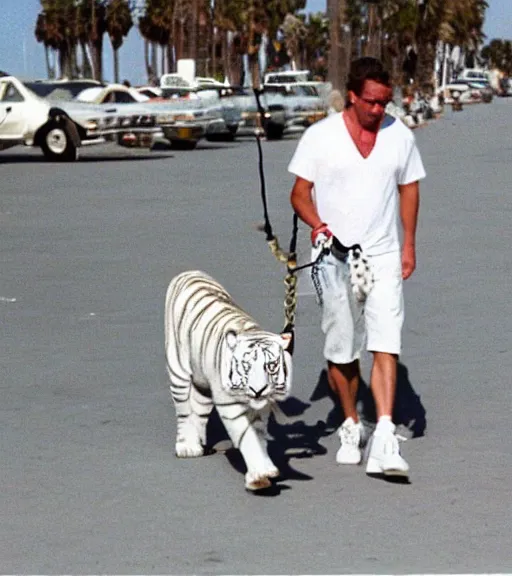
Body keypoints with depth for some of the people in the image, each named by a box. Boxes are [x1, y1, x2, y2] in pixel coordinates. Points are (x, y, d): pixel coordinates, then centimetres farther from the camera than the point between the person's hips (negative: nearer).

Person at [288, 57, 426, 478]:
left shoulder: (400, 136, 4)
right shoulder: (320, 136, -3)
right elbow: (300, 193, 1)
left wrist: (409, 244, 9)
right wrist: (316, 224, -19)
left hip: (383, 258, 1)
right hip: (335, 259, 0)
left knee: (385, 345, -13)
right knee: (341, 352, 7)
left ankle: (384, 442, -20)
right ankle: (351, 427, 27)